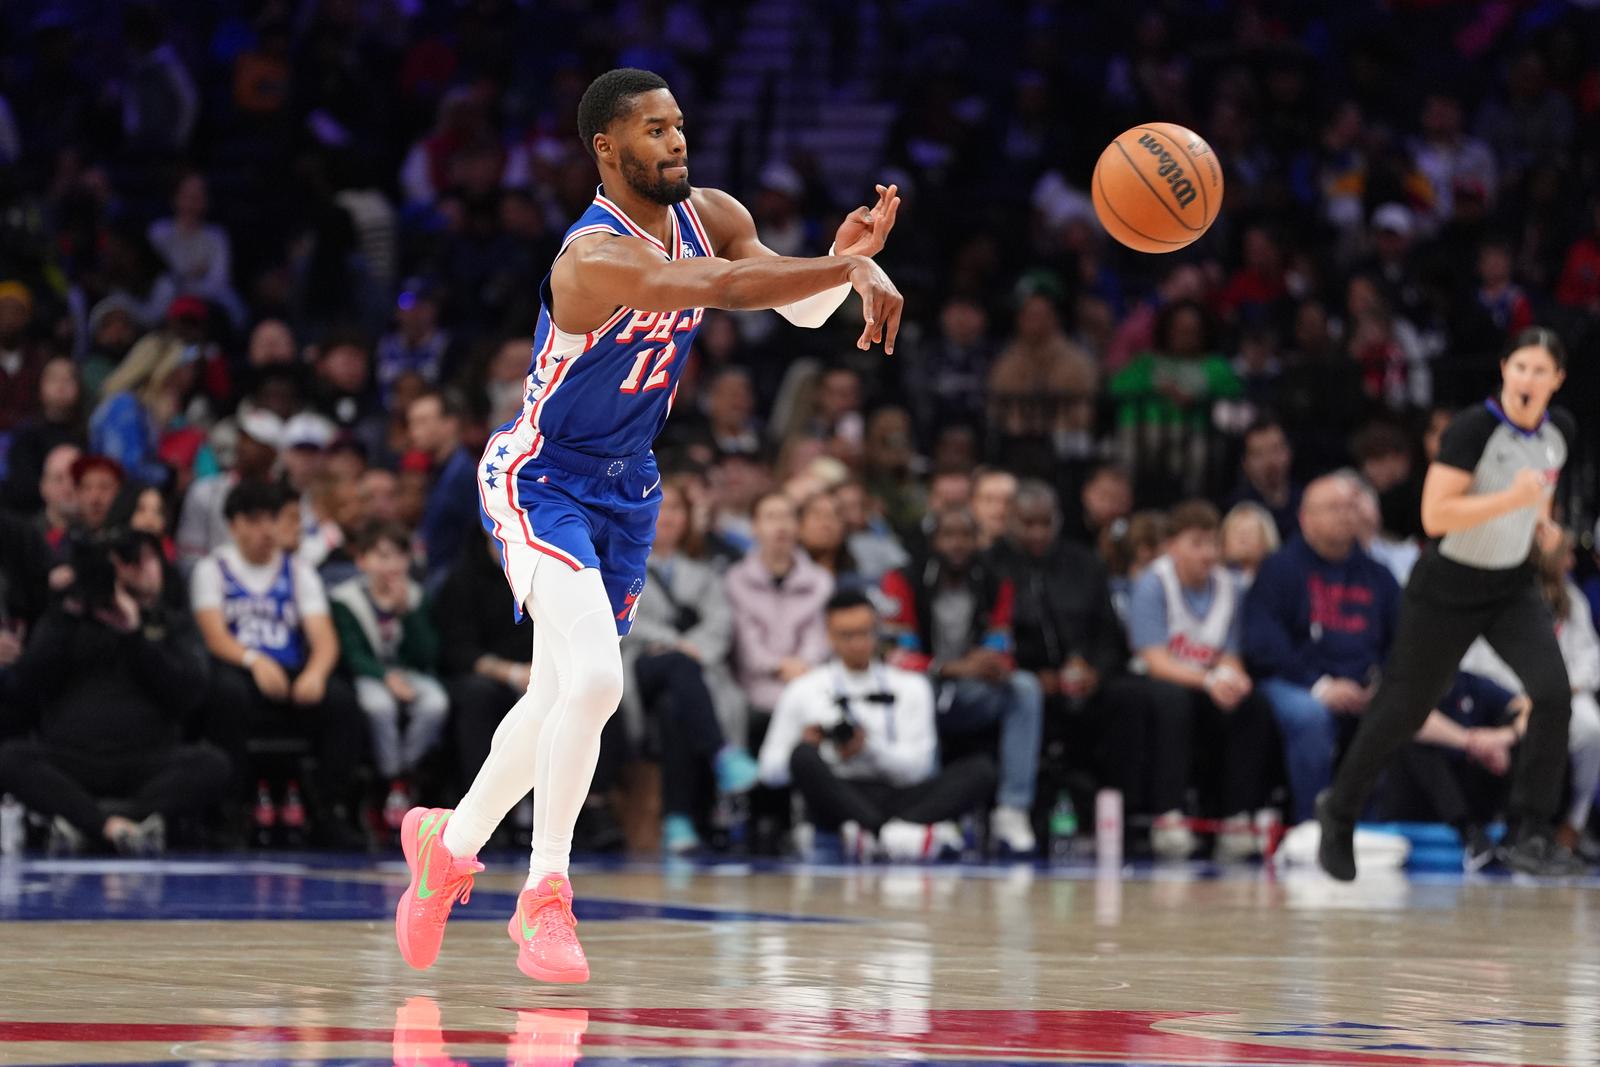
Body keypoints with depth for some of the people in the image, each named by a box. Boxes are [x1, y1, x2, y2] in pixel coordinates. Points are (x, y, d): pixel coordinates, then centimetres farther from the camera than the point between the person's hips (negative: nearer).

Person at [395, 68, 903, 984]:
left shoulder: (708, 216, -4)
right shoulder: (594, 259, -30)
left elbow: (801, 306, -8)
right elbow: (724, 286, -44)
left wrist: (846, 257, -29)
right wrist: (854, 267, -47)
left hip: (626, 490, 8)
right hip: (541, 481, -8)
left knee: (561, 699, 17)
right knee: (593, 678, -24)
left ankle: (451, 841, 38)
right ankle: (546, 896, -13)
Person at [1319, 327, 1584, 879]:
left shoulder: (1561, 430, -1)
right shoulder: (1474, 428, -22)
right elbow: (1434, 515, -27)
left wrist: (1543, 521, 2)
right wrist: (1511, 500, -35)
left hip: (1512, 588, 5)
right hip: (1447, 590, -5)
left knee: (1554, 693, -17)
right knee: (1404, 708, 7)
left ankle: (1531, 834, -10)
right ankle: (1339, 813, 31)